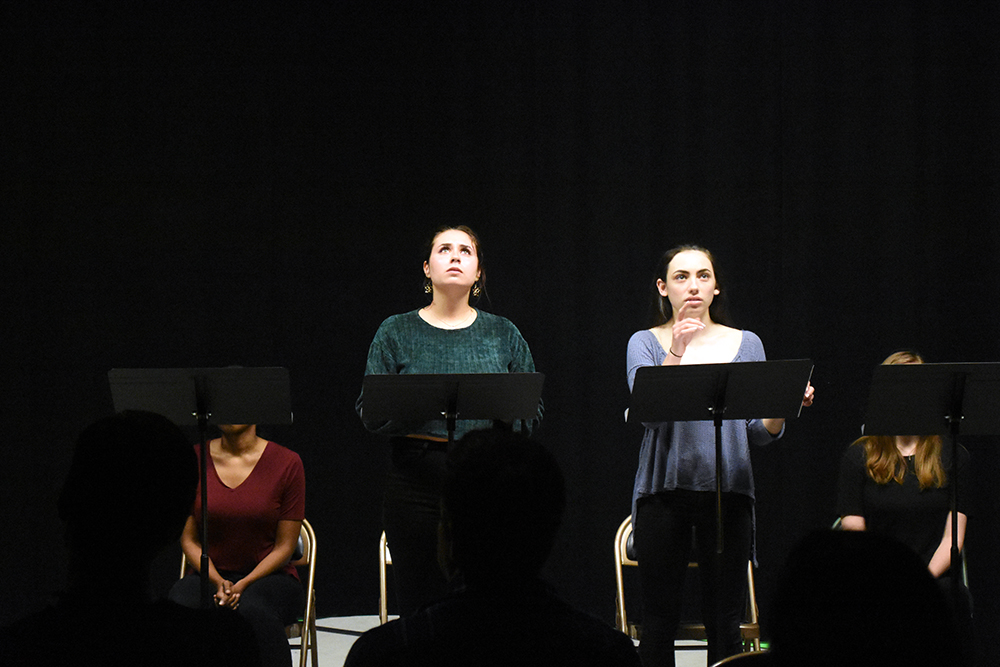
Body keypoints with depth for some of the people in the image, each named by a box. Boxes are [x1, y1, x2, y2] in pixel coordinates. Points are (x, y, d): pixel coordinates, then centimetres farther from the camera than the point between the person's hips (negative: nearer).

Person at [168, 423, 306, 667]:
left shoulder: (286, 462, -4)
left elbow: (284, 546, -3)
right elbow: (189, 539, 5)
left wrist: (243, 585, -17)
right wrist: (218, 582, -13)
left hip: (268, 575, -2)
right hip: (210, 575, 2)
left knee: (253, 610, -38)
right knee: (180, 607, -34)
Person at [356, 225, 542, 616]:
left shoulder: (503, 334, 13)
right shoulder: (397, 333, 8)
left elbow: (533, 410, 11)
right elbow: (368, 412, 2)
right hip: (418, 478, -1)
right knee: (418, 604, -3)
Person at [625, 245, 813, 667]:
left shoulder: (745, 344, 12)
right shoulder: (646, 343, 7)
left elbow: (760, 433, 8)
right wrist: (676, 352, -23)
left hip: (727, 489, 1)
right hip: (663, 488, -1)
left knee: (725, 624, 0)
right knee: (659, 621, 0)